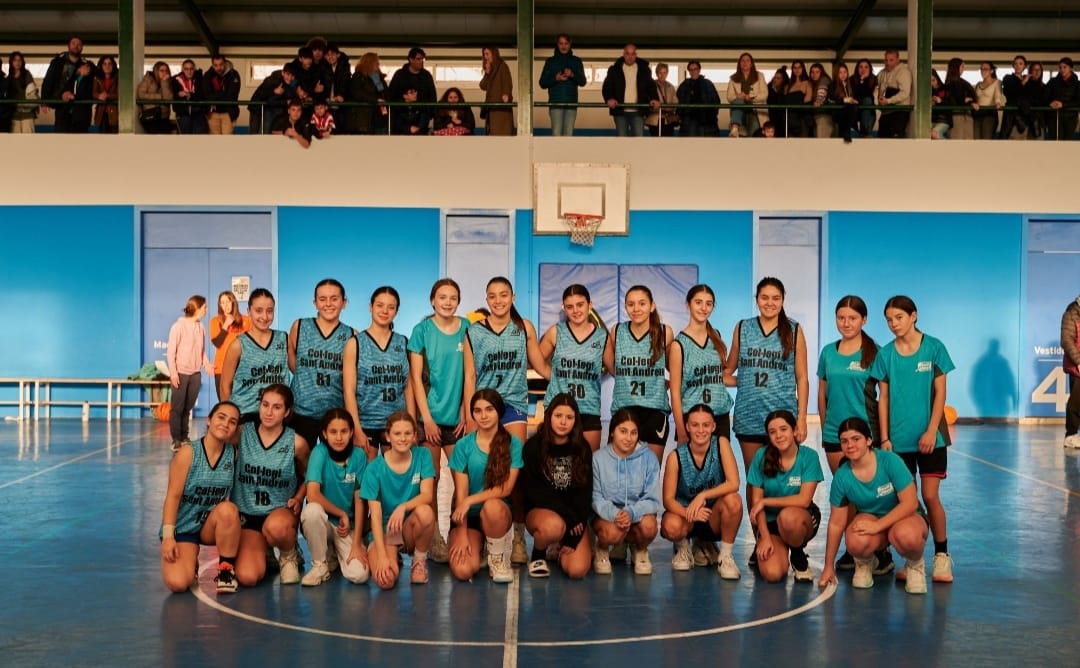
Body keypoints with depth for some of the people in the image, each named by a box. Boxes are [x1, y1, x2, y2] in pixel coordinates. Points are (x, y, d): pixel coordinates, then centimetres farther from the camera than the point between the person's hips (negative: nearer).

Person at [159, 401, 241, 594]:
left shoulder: (234, 454, -4)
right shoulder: (188, 452, -12)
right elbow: (173, 496, -14)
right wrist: (168, 536, -19)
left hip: (212, 526, 2)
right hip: (183, 527, -2)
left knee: (228, 510, -34)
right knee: (177, 583, -24)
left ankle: (226, 569, -12)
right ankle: (191, 563, 15)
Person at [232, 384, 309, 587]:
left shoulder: (296, 443, -6)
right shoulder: (242, 434, -4)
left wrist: (298, 499, -5)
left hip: (281, 510, -1)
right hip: (246, 513, 1)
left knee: (275, 527, -41)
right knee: (247, 578, -21)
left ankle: (290, 555, -2)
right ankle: (263, 554, 19)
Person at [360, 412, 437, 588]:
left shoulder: (422, 455, -5)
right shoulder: (374, 469, -10)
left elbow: (427, 494, -13)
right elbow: (376, 515, -14)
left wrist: (403, 507, -34)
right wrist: (382, 555, -24)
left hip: (411, 527, 2)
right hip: (383, 529, -2)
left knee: (425, 512, -34)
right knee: (385, 580, -30)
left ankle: (420, 560, -5)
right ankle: (393, 558, 8)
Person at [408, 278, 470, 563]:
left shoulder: (466, 328, 4)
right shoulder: (422, 330, -2)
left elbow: (468, 374, 4)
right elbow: (416, 377, -4)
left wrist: (466, 413, -1)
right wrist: (427, 419, -9)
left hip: (458, 416, 2)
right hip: (429, 415, -2)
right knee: (431, 477, 3)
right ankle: (433, 537, 14)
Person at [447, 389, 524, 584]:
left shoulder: (513, 443, -5)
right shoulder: (463, 445, -4)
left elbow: (506, 488, -10)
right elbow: (460, 493, -5)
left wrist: (471, 500, -20)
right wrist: (462, 535, -12)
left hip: (497, 512, -1)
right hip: (468, 515, 1)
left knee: (492, 506, -38)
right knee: (462, 571, -23)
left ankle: (498, 557, -9)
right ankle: (477, 545, 15)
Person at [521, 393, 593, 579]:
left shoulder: (583, 449, 1)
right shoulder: (533, 447, -6)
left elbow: (585, 493, -1)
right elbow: (533, 490, -9)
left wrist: (574, 536, -11)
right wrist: (568, 516, -19)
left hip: (575, 516, 2)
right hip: (540, 509, -2)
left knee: (577, 570, -20)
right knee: (553, 526, -39)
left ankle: (561, 548, 16)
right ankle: (537, 556, -4)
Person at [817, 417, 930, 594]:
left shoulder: (890, 460, -19)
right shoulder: (841, 476, -11)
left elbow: (910, 503, -20)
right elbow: (836, 523, -3)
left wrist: (877, 525, -29)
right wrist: (828, 567, 0)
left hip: (905, 517, -2)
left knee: (906, 536, -40)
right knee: (856, 542, -35)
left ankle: (915, 565, -2)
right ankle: (864, 564, 5)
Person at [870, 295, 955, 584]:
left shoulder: (933, 347, -1)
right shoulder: (886, 354, 4)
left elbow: (940, 392, -2)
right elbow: (883, 398, 5)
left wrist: (931, 431, -9)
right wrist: (884, 438, 1)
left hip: (929, 436, -2)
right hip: (898, 438, 2)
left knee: (930, 496, -4)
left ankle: (941, 554, 13)